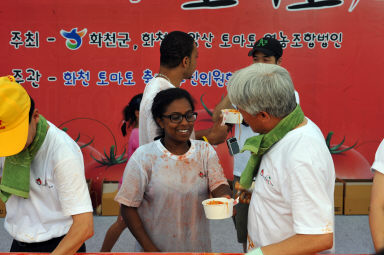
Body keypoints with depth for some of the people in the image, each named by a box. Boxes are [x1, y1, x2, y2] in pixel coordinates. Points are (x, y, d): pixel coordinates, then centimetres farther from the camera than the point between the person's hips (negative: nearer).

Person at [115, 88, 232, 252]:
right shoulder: (143, 156, -11)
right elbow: (128, 207, -10)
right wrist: (150, 249, -15)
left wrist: (225, 199, -34)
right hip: (157, 247, -3)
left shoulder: (205, 151, -1)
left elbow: (219, 185, -11)